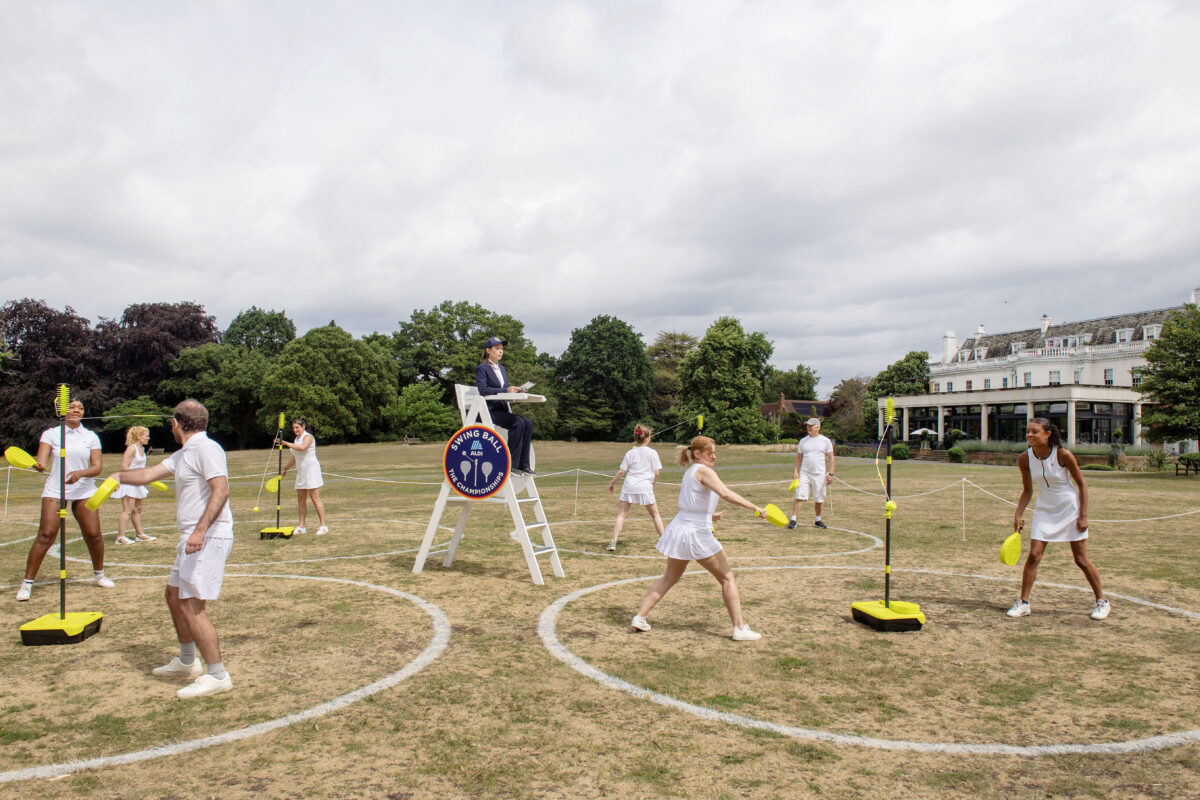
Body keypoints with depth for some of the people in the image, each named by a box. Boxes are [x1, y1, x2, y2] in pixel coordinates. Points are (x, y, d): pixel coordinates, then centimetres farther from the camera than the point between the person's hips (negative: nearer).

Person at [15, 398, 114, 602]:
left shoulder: (91, 437, 5)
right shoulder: (51, 434, 2)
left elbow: (97, 467, -2)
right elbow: (41, 461, -9)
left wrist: (80, 473, -21)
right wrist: (39, 465, -32)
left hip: (84, 491, 2)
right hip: (55, 491, -1)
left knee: (93, 535, -1)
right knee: (46, 535, -11)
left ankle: (99, 573, 22)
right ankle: (27, 583, 0)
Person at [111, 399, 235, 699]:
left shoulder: (206, 448, -13)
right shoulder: (183, 455, 18)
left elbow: (221, 489, -24)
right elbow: (150, 474, 30)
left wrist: (201, 529, -32)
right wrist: (119, 475, 41)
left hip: (209, 537, -11)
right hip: (192, 539, 11)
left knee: (192, 606, -11)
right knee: (175, 596, 21)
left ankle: (217, 675, -4)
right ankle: (187, 662, 36)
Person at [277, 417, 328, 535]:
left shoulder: (308, 437, -8)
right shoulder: (296, 439, 18)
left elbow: (302, 447, -30)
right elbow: (294, 458, 27)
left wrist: (286, 443, -27)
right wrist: (285, 469, 28)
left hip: (311, 469, -8)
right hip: (301, 472, 9)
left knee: (315, 498, -9)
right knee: (301, 499, 6)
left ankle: (323, 526, -6)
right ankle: (301, 527, 9)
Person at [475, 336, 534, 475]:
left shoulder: (502, 369, 23)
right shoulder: (482, 368, -1)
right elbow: (482, 389, -16)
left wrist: (515, 390, -3)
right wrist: (506, 390, -25)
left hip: (502, 409, 7)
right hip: (488, 410, -7)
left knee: (527, 422, -16)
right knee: (517, 422, -28)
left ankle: (523, 464, -16)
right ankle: (512, 464, -24)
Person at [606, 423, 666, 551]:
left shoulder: (630, 453, 4)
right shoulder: (652, 453, 0)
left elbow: (621, 471, 2)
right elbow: (656, 473, -1)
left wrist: (612, 482, 14)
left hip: (629, 486, 1)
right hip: (645, 487, -1)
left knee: (621, 514, 5)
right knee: (655, 514, 16)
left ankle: (613, 542, -4)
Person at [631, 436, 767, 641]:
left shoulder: (689, 472, 15)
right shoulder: (704, 471, -13)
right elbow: (725, 494, -29)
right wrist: (754, 507, -29)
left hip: (678, 529, 8)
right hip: (697, 534, -8)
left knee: (669, 577, 21)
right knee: (727, 578, 3)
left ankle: (640, 616, 17)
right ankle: (740, 628, 4)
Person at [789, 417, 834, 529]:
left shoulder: (825, 441, 2)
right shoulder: (803, 441, 8)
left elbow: (831, 458, 3)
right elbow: (799, 457, 13)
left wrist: (830, 474, -4)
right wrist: (795, 471, 2)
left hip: (819, 474, -1)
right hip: (804, 473, 1)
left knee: (819, 499, 8)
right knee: (799, 497, -10)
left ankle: (818, 520, 25)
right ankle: (793, 520, -9)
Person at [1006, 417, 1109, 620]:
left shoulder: (1063, 455, -20)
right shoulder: (1024, 459, -10)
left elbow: (1081, 484, -9)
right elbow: (1027, 492, 2)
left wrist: (1083, 516, -12)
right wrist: (1017, 515, -8)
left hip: (1070, 509, -3)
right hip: (1045, 510, 3)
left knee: (1081, 560, 2)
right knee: (1033, 556, -6)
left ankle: (1102, 601, 22)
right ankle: (1023, 603, 3)